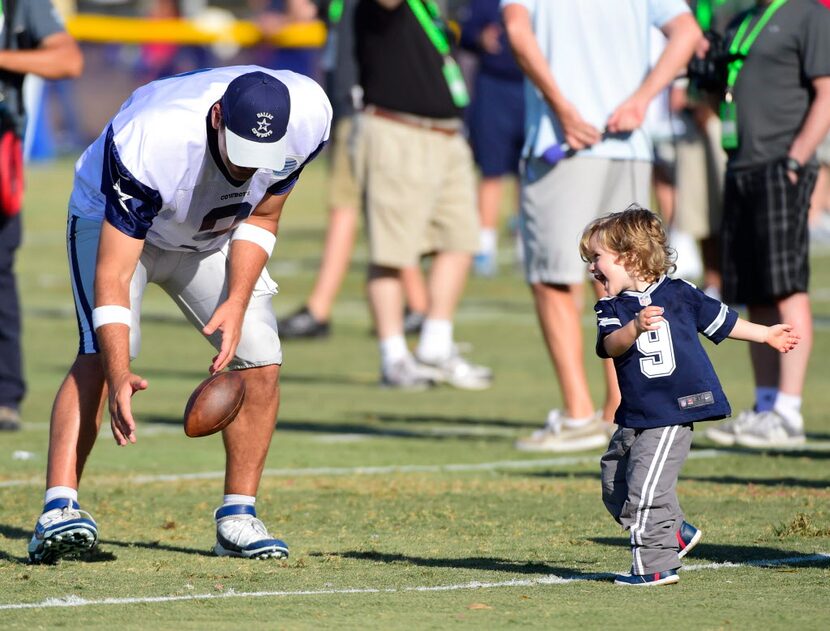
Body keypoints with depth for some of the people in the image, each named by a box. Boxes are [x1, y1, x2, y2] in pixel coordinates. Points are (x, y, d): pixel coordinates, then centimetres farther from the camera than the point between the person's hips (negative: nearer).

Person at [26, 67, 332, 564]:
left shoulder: (307, 117, -29)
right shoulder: (149, 144, -43)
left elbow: (261, 219, -9)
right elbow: (112, 275, -40)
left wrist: (237, 303, -22)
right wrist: (119, 377, -52)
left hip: (213, 236, 5)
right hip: (113, 220, -5)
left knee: (260, 362, -8)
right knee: (102, 353, -27)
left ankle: (238, 519, 6)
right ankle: (58, 512, -33)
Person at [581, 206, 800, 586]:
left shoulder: (679, 295, 0)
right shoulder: (611, 308, 3)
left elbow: (720, 321, 16)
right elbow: (610, 345, -18)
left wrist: (765, 335, 26)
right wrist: (635, 327, -39)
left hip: (672, 414, -5)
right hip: (634, 418, 5)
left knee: (646, 489, -12)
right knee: (615, 488, 11)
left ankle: (656, 565, -4)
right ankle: (676, 533, 27)